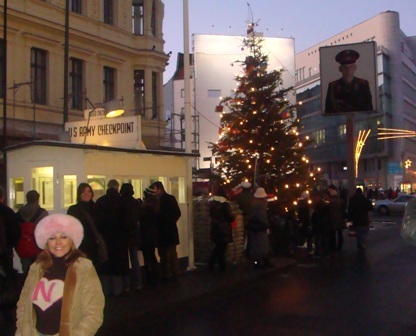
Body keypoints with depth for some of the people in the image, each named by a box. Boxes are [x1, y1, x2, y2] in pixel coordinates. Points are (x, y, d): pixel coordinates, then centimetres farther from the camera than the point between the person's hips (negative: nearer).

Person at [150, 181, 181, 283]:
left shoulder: (170, 198, -8)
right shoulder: (156, 200, 9)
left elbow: (177, 213, -12)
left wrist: (170, 223, -15)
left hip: (169, 231, -7)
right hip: (161, 231, 7)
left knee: (172, 254, 0)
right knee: (163, 254, 12)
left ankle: (174, 275, 7)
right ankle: (165, 274, 21)